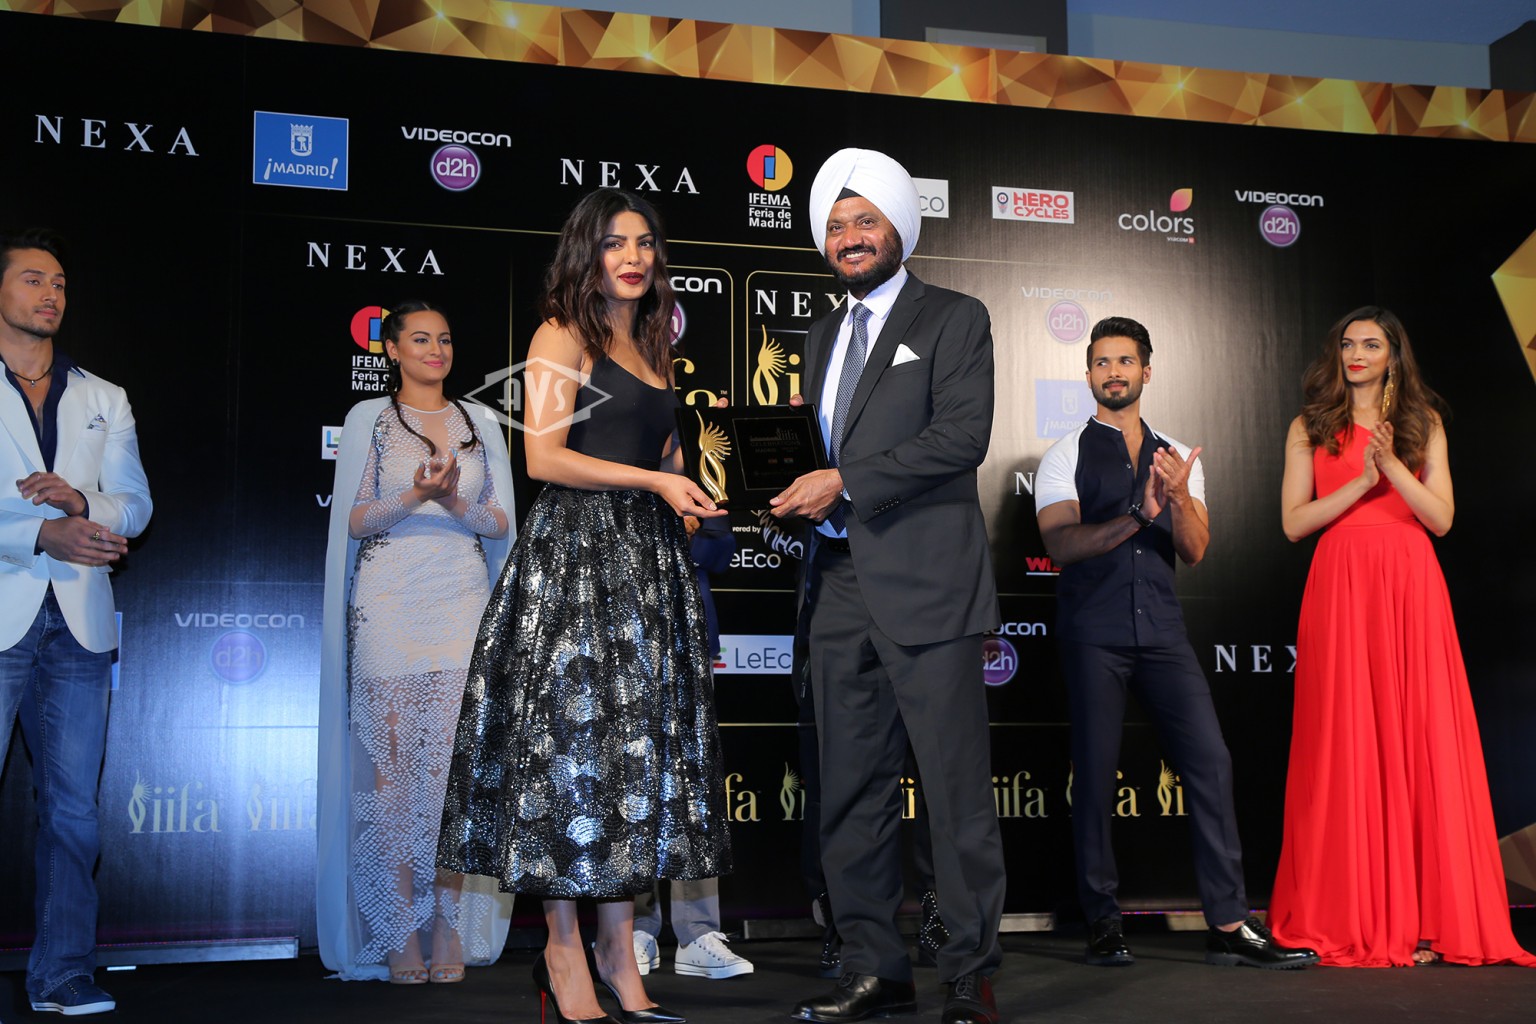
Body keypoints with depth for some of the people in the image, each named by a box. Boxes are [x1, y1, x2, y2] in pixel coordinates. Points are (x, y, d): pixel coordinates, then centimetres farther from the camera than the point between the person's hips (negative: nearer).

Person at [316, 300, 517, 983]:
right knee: (393, 760, -5)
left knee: (456, 761, -4)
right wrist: (412, 499, -15)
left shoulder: (480, 422, 15)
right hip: (390, 601, -2)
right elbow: (354, 519, 2)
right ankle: (400, 934, 0)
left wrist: (458, 506, -10)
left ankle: (450, 929, 1)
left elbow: (502, 521, 10)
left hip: (464, 600, 2)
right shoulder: (368, 420, 9)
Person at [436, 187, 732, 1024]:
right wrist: (653, 480, -14)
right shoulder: (562, 335, -2)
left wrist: (689, 496, 6)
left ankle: (619, 953, 11)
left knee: (639, 744, 5)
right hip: (574, 554, -7)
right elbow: (543, 456, -12)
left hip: (647, 559, 7)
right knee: (571, 740, -4)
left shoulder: (652, 348, 20)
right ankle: (564, 952, 5)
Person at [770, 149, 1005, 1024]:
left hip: (925, 583, -6)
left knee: (957, 789, -4)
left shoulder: (955, 319, 3)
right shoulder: (825, 335, 23)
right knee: (852, 790, 8)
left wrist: (844, 482, -14)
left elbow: (964, 434, -11)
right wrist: (793, 482, 3)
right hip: (841, 582, 7)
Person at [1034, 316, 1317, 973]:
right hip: (1093, 632, -3)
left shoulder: (1179, 459, 16)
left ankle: (1229, 925, 0)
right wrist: (1137, 515, -22)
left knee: (1210, 760, -5)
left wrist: (1178, 497, -15)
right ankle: (1103, 923, 10)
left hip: (1162, 629, 3)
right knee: (1095, 773, -1)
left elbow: (1194, 550, 4)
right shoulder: (1067, 455, 5)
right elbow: (1060, 543, -9)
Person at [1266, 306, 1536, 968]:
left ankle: (1426, 914, 4)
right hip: (1341, 587, -1)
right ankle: (1352, 917, 4)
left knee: (1421, 738, -3)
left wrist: (1391, 463, -10)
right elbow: (1293, 522, 1)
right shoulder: (1310, 428, 10)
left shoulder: (1423, 422, 13)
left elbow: (1441, 518, 3)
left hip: (1411, 589, 1)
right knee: (1347, 744, -3)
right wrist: (1360, 481, -9)